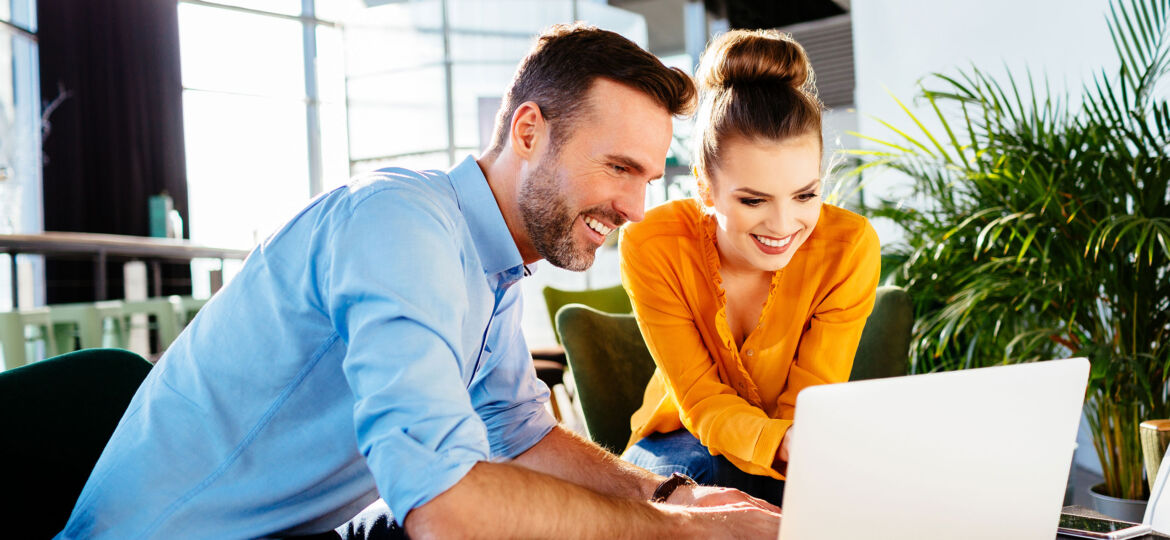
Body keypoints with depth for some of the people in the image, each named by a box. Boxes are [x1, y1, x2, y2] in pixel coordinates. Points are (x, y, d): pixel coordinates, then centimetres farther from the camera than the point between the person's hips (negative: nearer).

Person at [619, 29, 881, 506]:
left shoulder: (849, 247, -23)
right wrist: (780, 444, -43)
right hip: (685, 439, -2)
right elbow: (700, 400, -21)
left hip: (794, 444, 2)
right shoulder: (652, 247, -24)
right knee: (696, 469, -36)